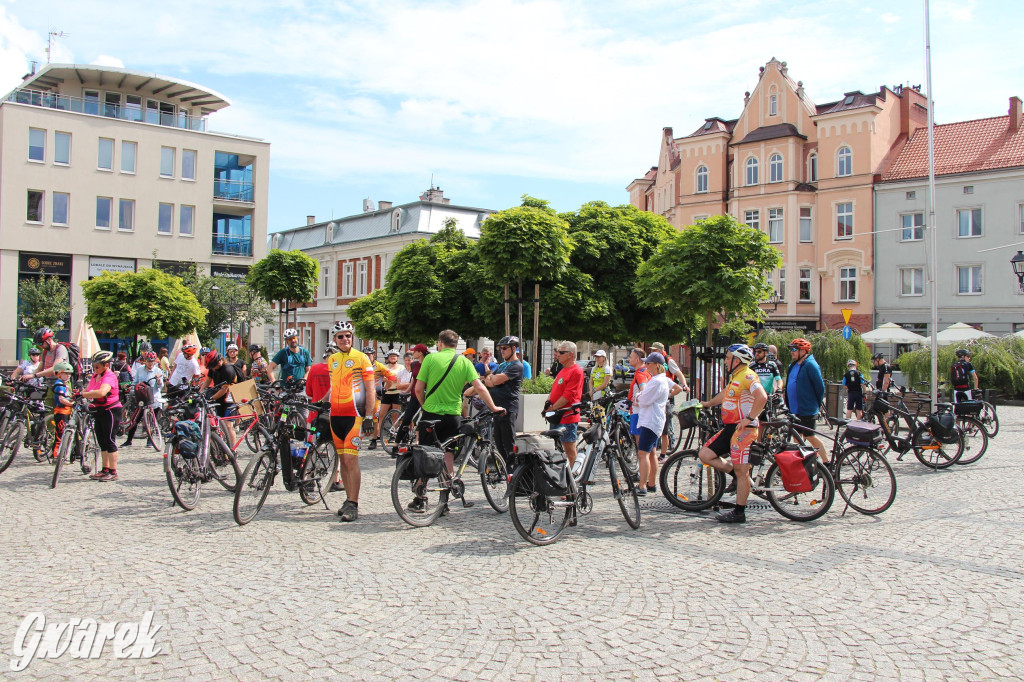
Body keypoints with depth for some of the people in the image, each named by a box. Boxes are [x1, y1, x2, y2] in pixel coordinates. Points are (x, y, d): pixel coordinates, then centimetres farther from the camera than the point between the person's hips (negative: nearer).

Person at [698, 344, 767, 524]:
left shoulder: (747, 376, -13)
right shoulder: (735, 377, 19)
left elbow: (762, 396, -27)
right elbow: (725, 393, 38)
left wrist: (749, 418, -25)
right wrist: (707, 404, 48)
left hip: (743, 429, -10)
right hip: (730, 428, 10)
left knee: (741, 472, -3)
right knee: (705, 454, 3)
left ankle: (739, 513, 4)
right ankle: (737, 474, 14)